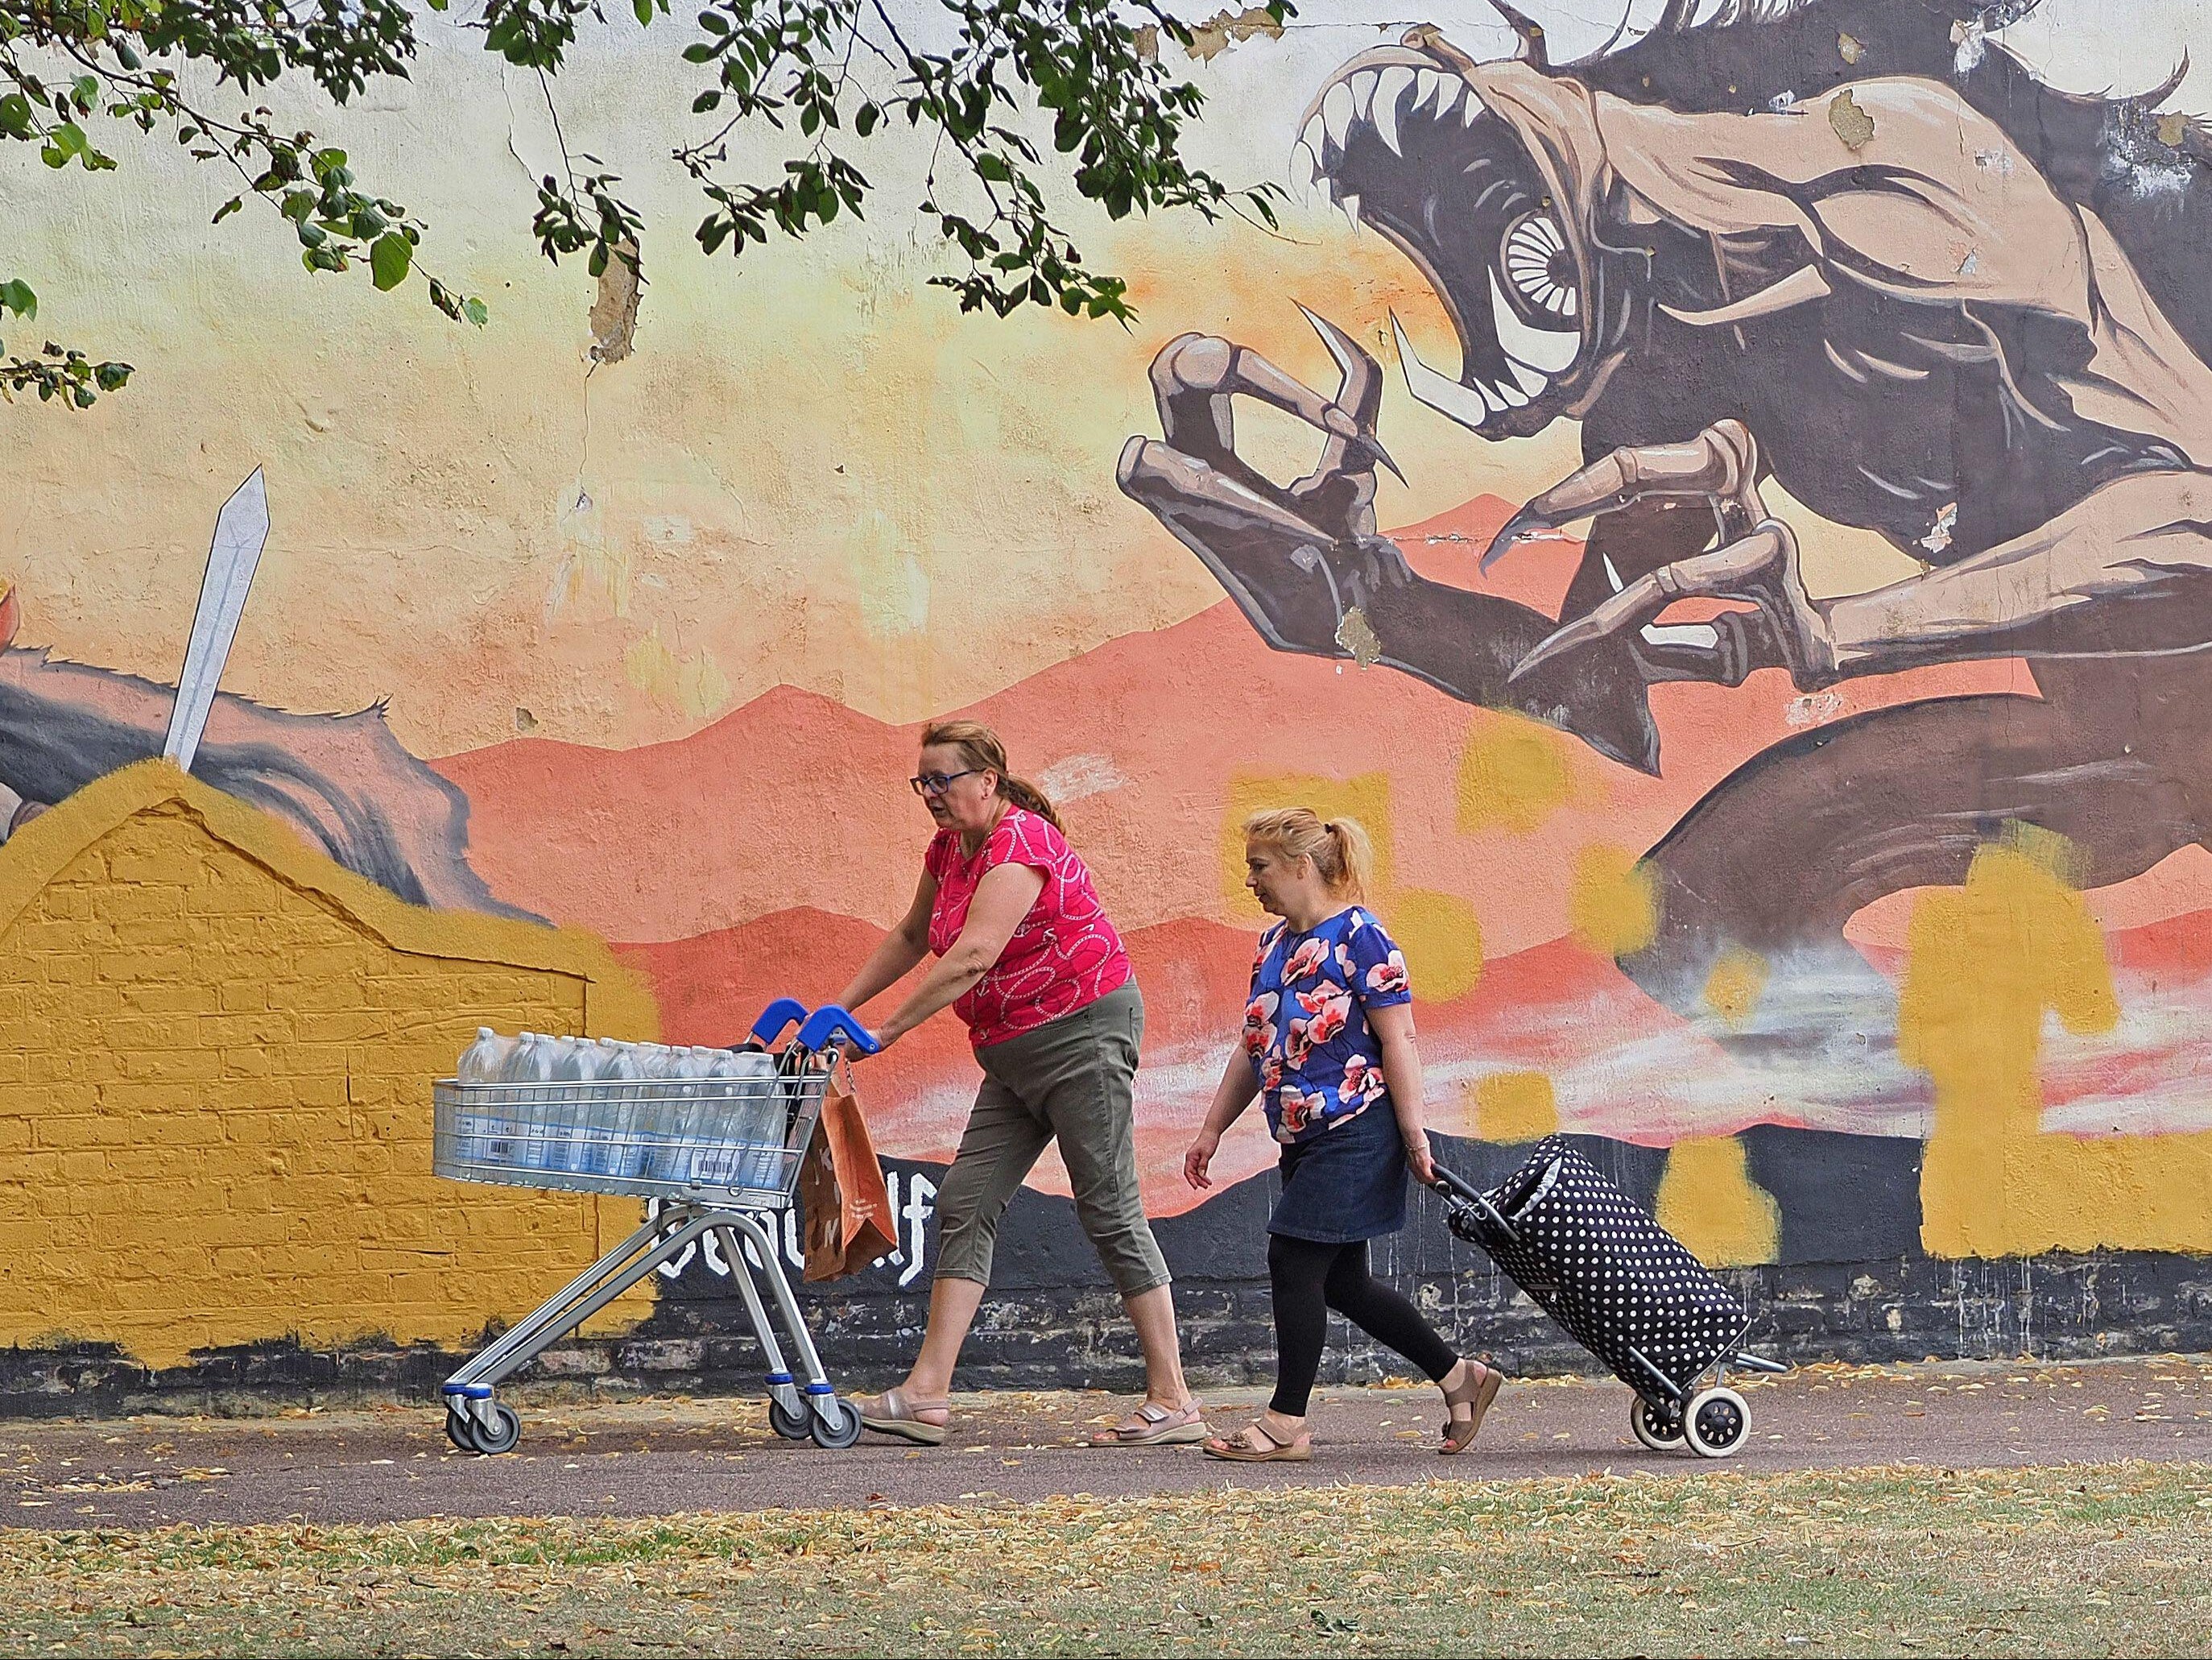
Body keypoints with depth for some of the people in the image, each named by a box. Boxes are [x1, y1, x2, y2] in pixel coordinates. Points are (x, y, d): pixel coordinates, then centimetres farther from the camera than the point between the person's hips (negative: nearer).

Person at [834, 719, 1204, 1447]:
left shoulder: (1019, 844, -19)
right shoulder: (949, 850, 10)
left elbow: (973, 956, -29)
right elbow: (910, 938, 26)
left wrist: (884, 1032, -29)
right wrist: (837, 1010, 18)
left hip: (1081, 1030, -10)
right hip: (1013, 1052, 10)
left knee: (1109, 1209, -7)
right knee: (966, 1203, 1)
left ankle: (1172, 1401, -3)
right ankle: (926, 1394, -2)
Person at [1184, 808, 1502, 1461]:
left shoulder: (1358, 937, -12)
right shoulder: (1274, 944, 13)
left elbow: (1398, 1039, -15)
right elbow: (1252, 1048, 20)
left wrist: (1414, 1137, -17)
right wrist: (1212, 1130, 17)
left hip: (1356, 1133, -9)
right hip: (1304, 1138, 9)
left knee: (1295, 1262, -9)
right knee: (1341, 1282, 11)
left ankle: (1285, 1425, -2)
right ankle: (1459, 1376, 23)